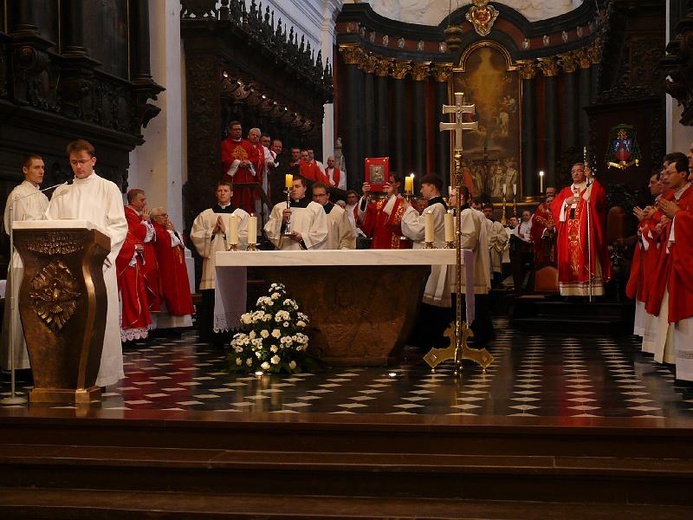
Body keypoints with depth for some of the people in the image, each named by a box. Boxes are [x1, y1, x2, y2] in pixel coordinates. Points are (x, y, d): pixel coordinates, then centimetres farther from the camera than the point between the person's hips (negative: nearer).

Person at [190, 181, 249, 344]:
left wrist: (225, 231, -7)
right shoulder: (205, 215, 15)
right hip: (212, 261, 1)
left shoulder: (242, 215, 9)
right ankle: (213, 336, 3)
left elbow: (245, 237, -2)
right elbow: (195, 235, 6)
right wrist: (212, 231, -4)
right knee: (210, 301, -3)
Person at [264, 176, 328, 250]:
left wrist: (303, 237, -10)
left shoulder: (316, 208, 8)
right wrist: (282, 220, -9)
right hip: (284, 250, 2)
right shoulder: (278, 208, 15)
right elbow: (268, 230, 7)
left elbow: (322, 233, 1)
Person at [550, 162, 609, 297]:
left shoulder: (592, 188, 8)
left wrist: (591, 179, -20)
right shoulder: (565, 192, 20)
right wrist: (566, 202, -6)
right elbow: (554, 206, 10)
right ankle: (570, 292, 2)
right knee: (569, 265, 0)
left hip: (585, 235, -4)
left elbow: (600, 197, -14)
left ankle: (591, 293, -12)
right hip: (569, 237, 4)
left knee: (586, 261, -11)